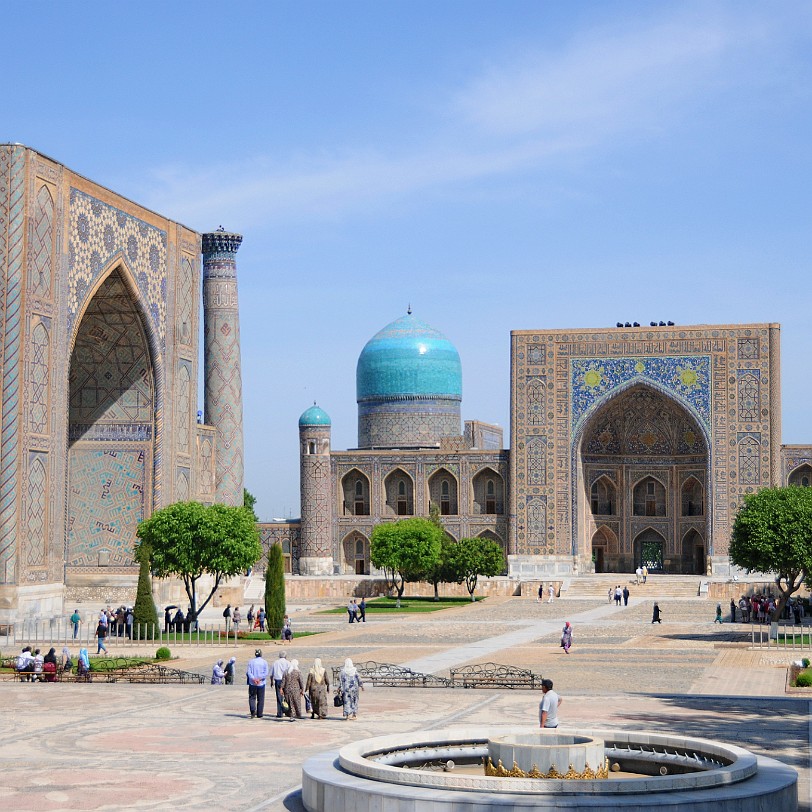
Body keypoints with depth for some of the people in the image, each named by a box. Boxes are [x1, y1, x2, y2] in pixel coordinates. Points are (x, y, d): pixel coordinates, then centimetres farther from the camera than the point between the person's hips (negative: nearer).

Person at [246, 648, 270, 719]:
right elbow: (266, 673, -10)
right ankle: (259, 715, 10)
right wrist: (259, 679, -13)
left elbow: (248, 672, -7)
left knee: (252, 697, 8)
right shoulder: (264, 662, -2)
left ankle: (253, 710, -16)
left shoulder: (251, 662, 1)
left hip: (252, 683, 0)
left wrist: (253, 679, -14)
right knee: (260, 699, 8)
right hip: (261, 684, 0)